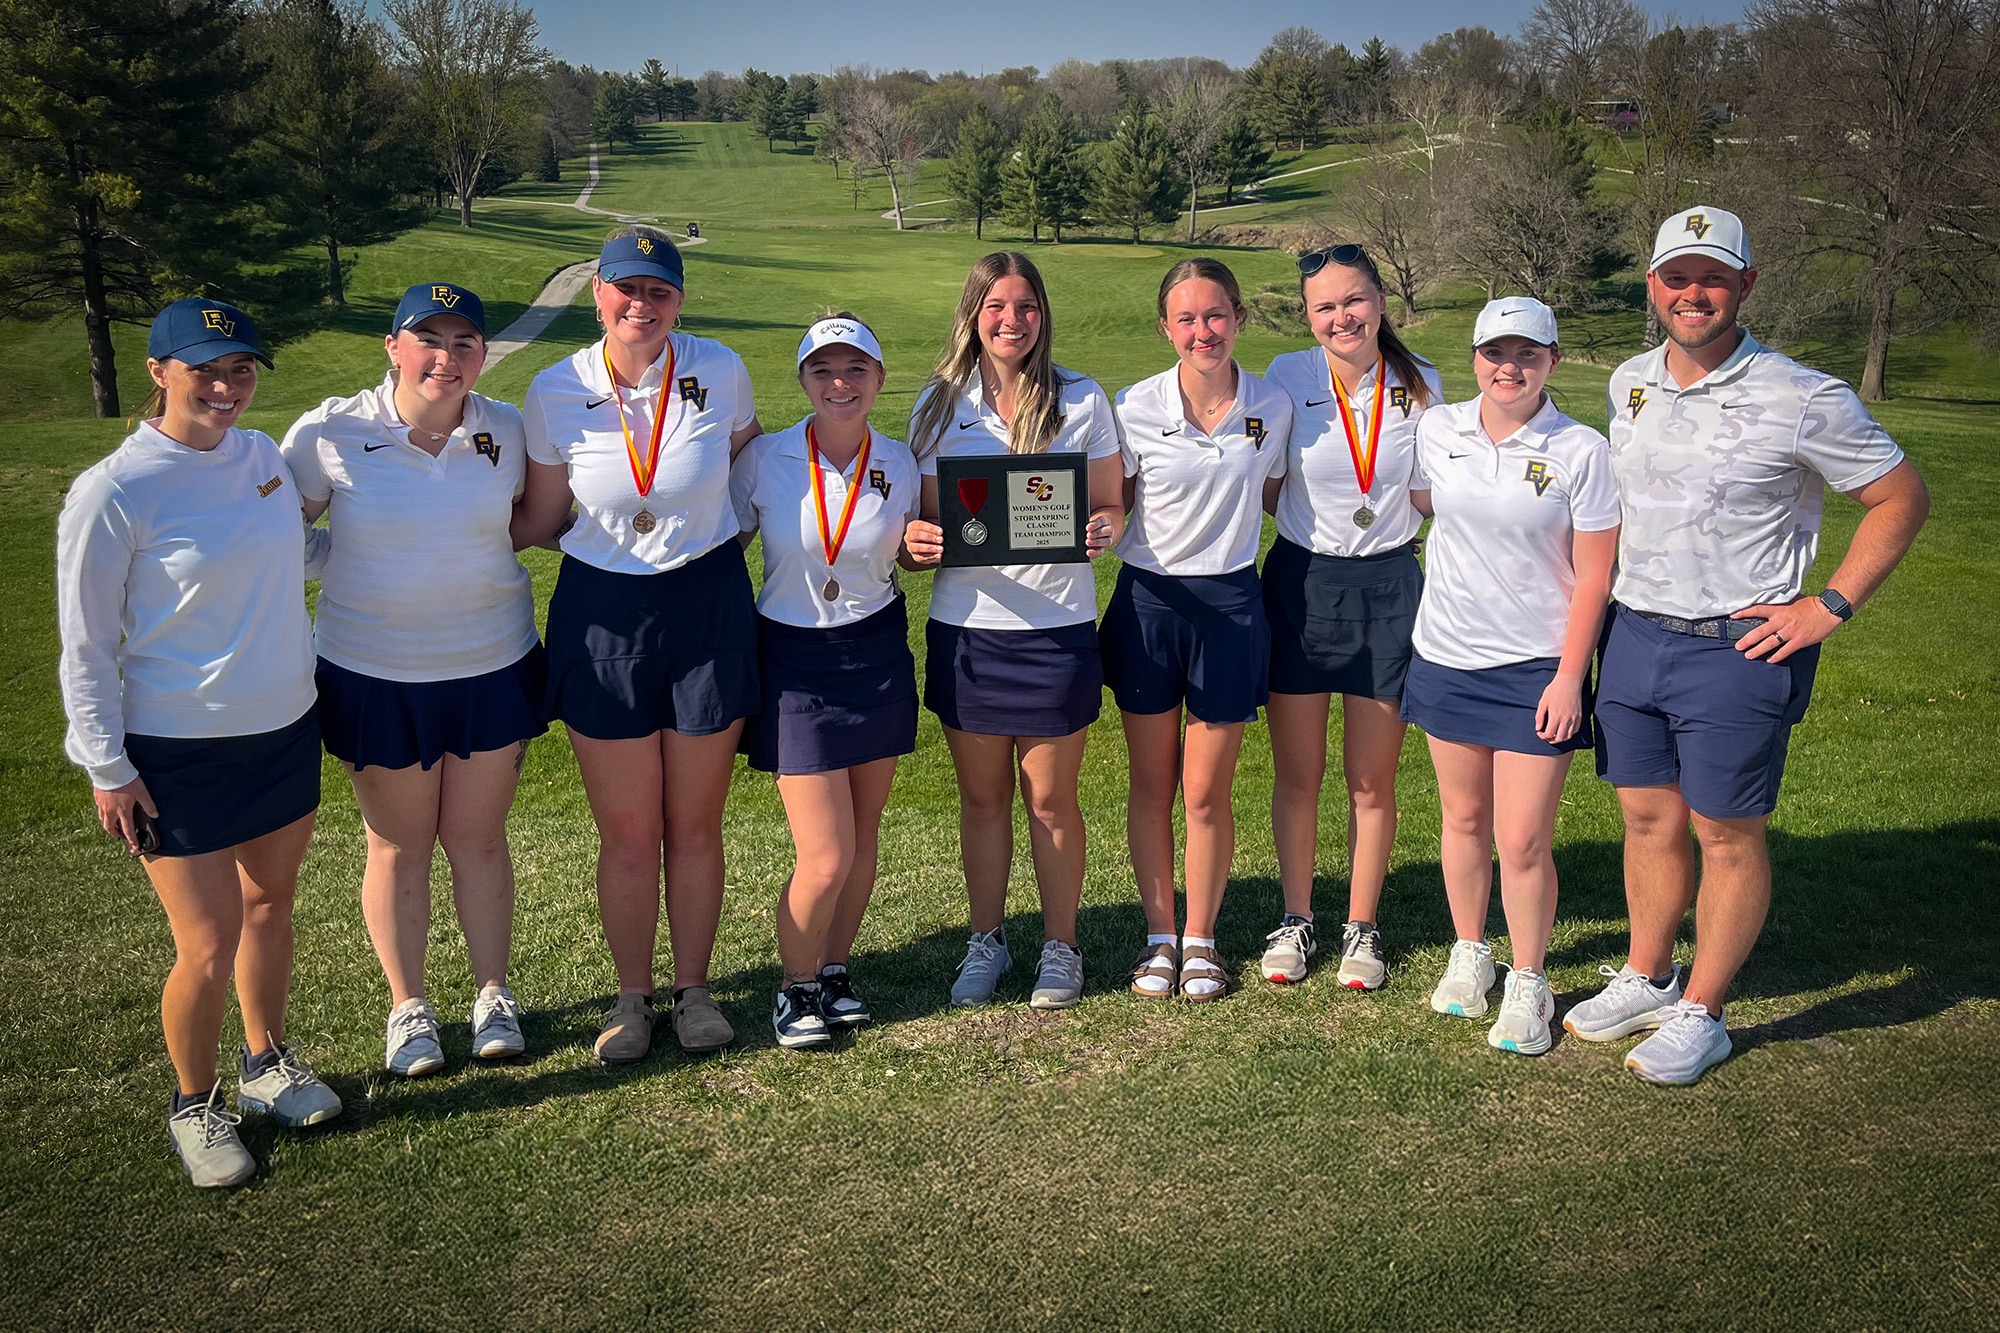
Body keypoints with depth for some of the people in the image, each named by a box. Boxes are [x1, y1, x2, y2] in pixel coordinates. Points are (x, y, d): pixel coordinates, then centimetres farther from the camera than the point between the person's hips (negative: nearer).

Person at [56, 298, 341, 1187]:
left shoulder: (261, 454, 1)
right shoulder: (113, 493, -17)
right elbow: (86, 645, -10)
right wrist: (106, 767, -9)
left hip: (285, 728, 6)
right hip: (179, 753, -6)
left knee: (269, 903, 20)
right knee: (209, 949, -1)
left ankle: (267, 1063, 42)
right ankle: (194, 1106, 26)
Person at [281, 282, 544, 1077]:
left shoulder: (507, 430, -5)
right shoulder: (330, 432, -12)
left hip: (493, 667, 1)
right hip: (374, 675, -1)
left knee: (478, 838, 12)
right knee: (399, 846, 12)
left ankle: (493, 993, 30)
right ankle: (407, 1005, 31)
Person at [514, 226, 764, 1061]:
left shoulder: (719, 372, -6)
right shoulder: (556, 393, -6)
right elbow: (539, 517, 3)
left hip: (708, 609, 0)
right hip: (603, 618, 0)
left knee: (695, 826, 12)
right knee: (626, 835, 8)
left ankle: (693, 989, 31)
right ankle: (633, 996, 29)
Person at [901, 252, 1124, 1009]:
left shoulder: (1081, 401, 1)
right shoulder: (940, 404, 4)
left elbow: (1112, 506, 4)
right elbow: (925, 514, 8)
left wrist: (1101, 532, -19)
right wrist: (915, 541, -15)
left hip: (1057, 627, -2)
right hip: (964, 627, 2)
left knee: (1050, 800, 8)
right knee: (981, 797, 13)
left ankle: (1060, 946, 25)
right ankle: (987, 940, 30)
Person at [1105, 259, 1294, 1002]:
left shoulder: (1272, 409, -3)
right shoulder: (1136, 408, -8)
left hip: (1229, 605, 0)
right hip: (1147, 604, 0)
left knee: (1206, 793, 6)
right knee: (1151, 786, 10)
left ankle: (1201, 938, 26)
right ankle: (1159, 936, 27)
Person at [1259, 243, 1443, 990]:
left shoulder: (1420, 384, -2)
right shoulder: (1287, 378, -5)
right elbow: (1268, 489, 5)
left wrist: (1392, 534, -5)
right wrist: (1317, 531, -5)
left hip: (1388, 589, 1)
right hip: (1300, 585, 0)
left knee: (1373, 780, 8)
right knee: (1297, 774, 8)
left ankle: (1361, 928, 23)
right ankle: (1296, 920, 25)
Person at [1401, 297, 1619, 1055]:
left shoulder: (1581, 451, -9)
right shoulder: (1438, 431, 0)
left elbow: (1593, 576, -7)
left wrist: (1569, 678, -10)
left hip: (1536, 668, -3)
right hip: (1447, 656, 4)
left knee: (1523, 842, -2)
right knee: (1463, 819, 15)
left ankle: (1528, 985, 18)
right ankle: (1469, 955, 34)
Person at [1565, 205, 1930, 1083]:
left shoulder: (1802, 400, -12)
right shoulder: (1629, 383, 6)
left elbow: (1901, 498, -4)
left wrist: (1828, 606, -10)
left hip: (1737, 651, -5)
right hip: (1634, 636, 5)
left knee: (1727, 835, 5)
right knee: (1647, 817, 14)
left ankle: (1700, 1014, 19)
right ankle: (1646, 979, 31)